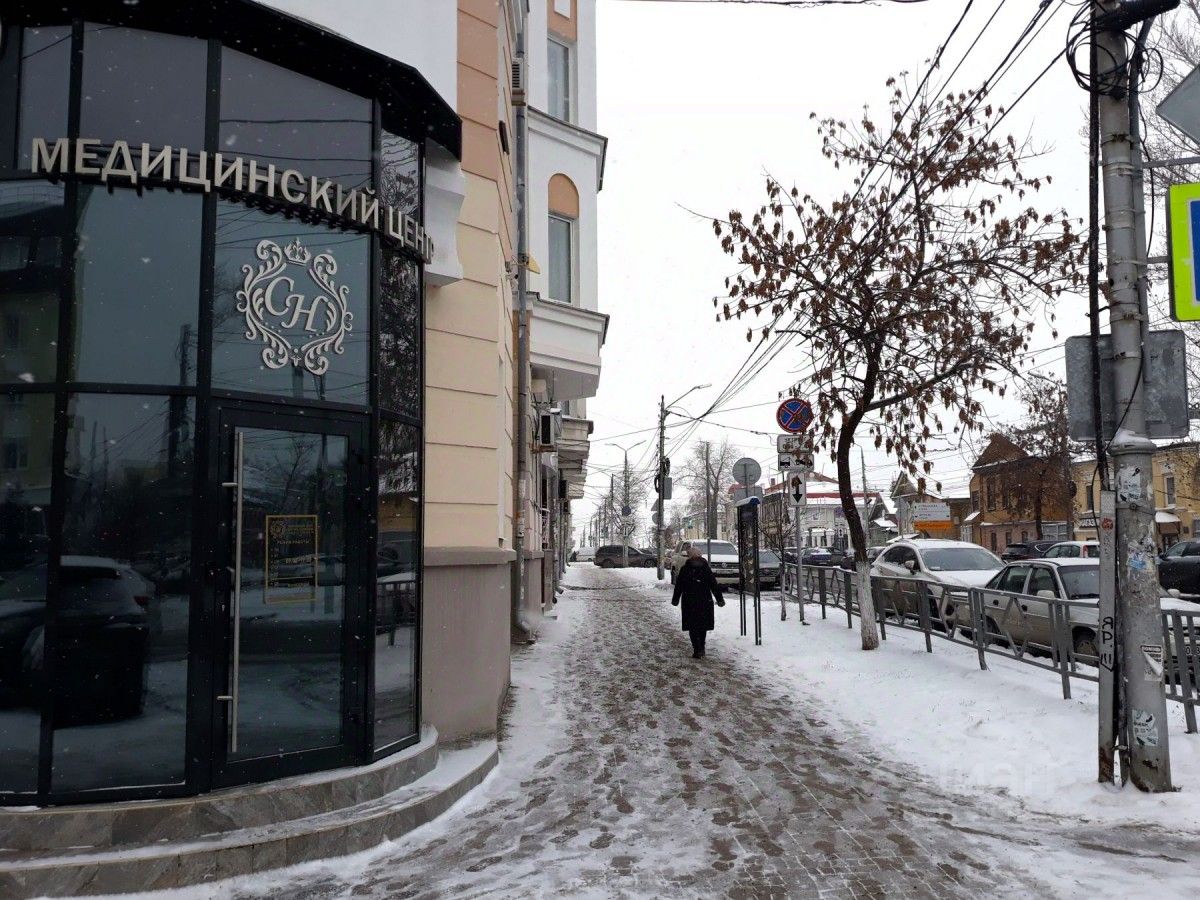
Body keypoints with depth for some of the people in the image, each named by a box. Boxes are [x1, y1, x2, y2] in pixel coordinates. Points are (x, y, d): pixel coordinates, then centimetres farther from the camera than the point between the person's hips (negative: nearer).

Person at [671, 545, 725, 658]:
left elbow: (678, 586, 2)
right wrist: (720, 599, 8)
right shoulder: (706, 568, 0)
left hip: (689, 602, -2)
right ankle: (701, 648, 23)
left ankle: (697, 650, -7)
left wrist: (675, 600, 13)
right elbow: (714, 585, 2)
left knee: (693, 627, 2)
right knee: (703, 625, 16)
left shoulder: (684, 569, -4)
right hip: (705, 601, 2)